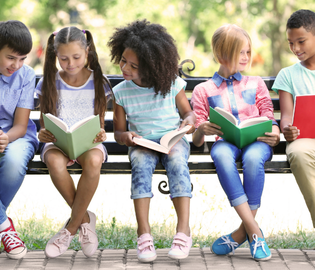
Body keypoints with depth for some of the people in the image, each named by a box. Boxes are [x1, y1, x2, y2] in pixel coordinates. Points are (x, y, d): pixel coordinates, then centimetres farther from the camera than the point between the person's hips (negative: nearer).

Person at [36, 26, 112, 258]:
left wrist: (100, 134, -16)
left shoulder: (98, 83, 6)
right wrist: (43, 134, -16)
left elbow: (100, 124, 9)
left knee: (93, 160, -39)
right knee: (54, 161, -38)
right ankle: (85, 220, -19)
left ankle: (71, 227, -23)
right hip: (58, 142, 0)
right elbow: (45, 125, 8)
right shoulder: (49, 83, 6)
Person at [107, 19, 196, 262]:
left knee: (177, 159, -35)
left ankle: (184, 229, -37)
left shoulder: (172, 84, 0)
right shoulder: (121, 92, 3)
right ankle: (143, 232, -36)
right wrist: (125, 136, -14)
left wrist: (189, 121, -11)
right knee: (141, 162, -34)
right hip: (141, 144, 1)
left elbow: (187, 111, 13)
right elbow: (119, 132, 10)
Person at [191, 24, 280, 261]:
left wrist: (274, 133, -9)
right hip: (225, 141, 0)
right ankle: (255, 231, -40)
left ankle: (243, 232, -28)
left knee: (253, 157, -38)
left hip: (256, 141, 0)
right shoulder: (203, 90, 18)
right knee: (220, 154, -39)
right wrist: (202, 130, -12)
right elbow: (196, 141, 13)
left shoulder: (256, 83, 25)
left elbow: (269, 118, 16)